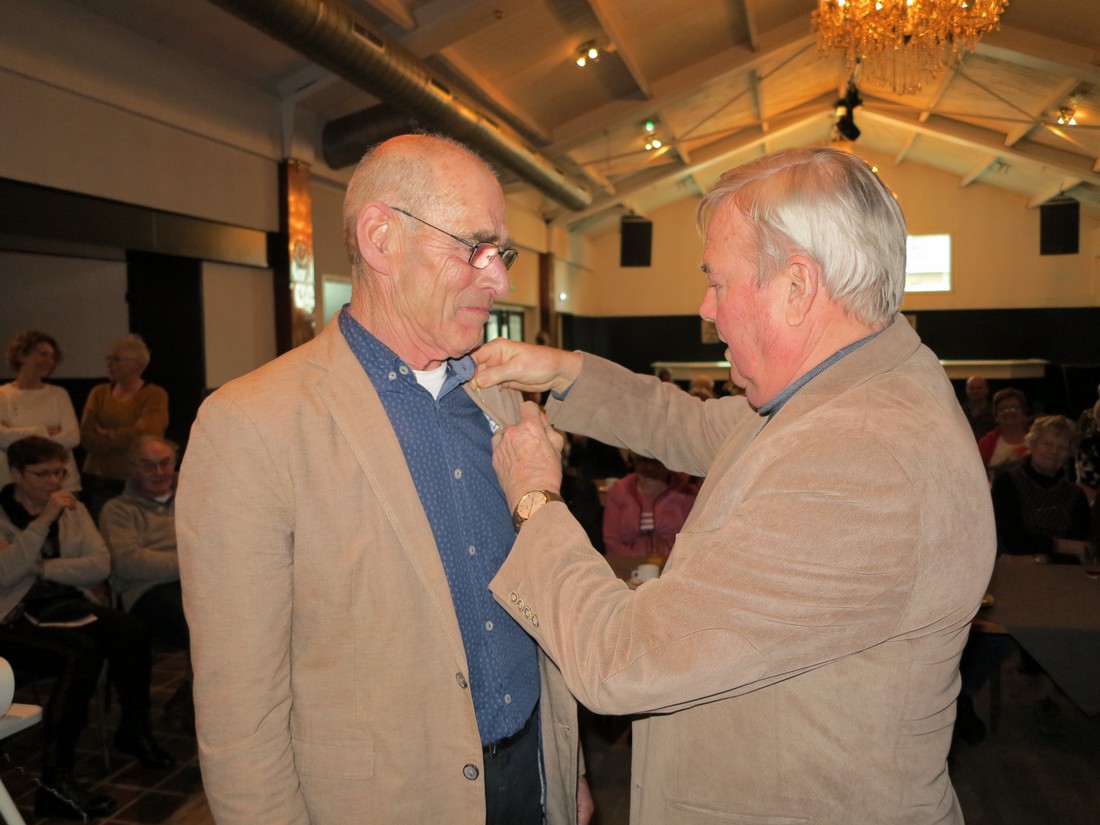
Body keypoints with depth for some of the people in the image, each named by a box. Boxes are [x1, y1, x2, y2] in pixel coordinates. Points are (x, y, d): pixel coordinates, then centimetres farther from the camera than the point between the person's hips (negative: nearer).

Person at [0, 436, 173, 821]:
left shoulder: (72, 508, 12)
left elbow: (101, 565, 1)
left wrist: (44, 568, -10)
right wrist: (44, 520, -21)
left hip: (66, 604, 5)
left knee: (132, 632, -24)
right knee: (81, 651, -33)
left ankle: (134, 731, -1)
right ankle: (55, 779, -26)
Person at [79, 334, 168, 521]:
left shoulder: (155, 395, -1)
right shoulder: (99, 393, 12)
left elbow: (146, 434, -14)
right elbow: (86, 437, 2)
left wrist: (109, 435, 0)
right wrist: (125, 438, -10)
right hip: (99, 480, 4)